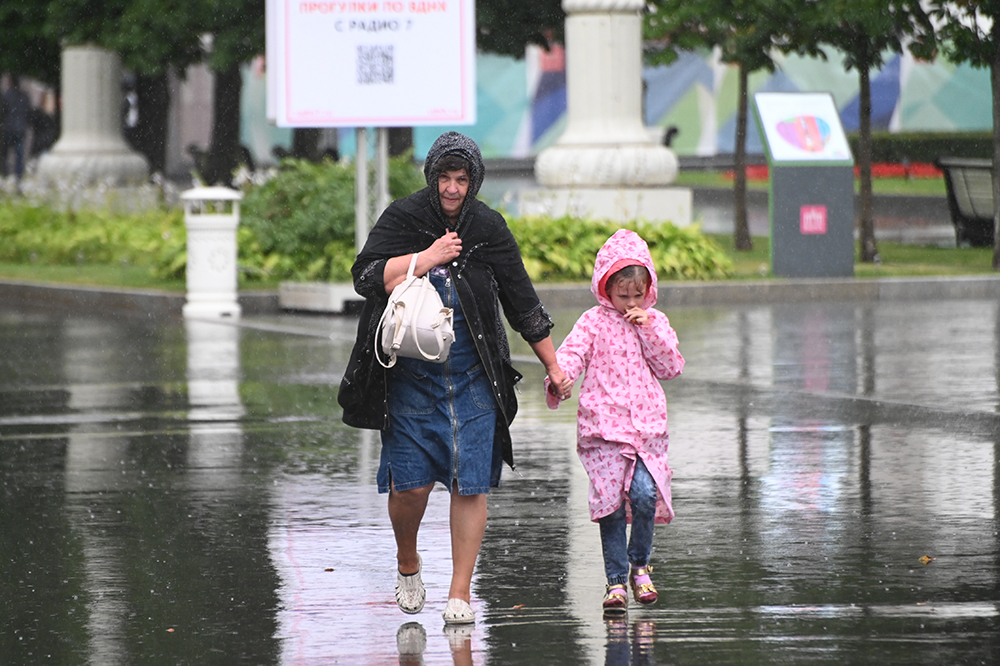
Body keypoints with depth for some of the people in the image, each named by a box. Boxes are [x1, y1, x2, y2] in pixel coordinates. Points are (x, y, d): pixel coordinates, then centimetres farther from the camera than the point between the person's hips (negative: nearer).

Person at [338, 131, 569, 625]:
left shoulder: (488, 228, 3)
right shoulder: (402, 218, -2)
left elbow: (522, 302, 10)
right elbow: (366, 277, -15)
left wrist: (552, 365, 13)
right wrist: (430, 257, -20)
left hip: (473, 377, 1)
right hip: (410, 376, -1)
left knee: (470, 485, -5)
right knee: (409, 485, -3)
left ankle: (460, 593, 3)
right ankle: (407, 565, 26)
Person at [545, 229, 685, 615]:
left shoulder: (656, 323, 12)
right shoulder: (594, 323, 3)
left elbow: (671, 367, 4)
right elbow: (571, 353, -10)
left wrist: (649, 330, -7)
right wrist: (559, 380, -31)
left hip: (647, 426, 1)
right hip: (603, 427, -1)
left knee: (644, 494, -15)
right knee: (611, 504, -5)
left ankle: (639, 565, 7)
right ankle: (616, 580, 5)